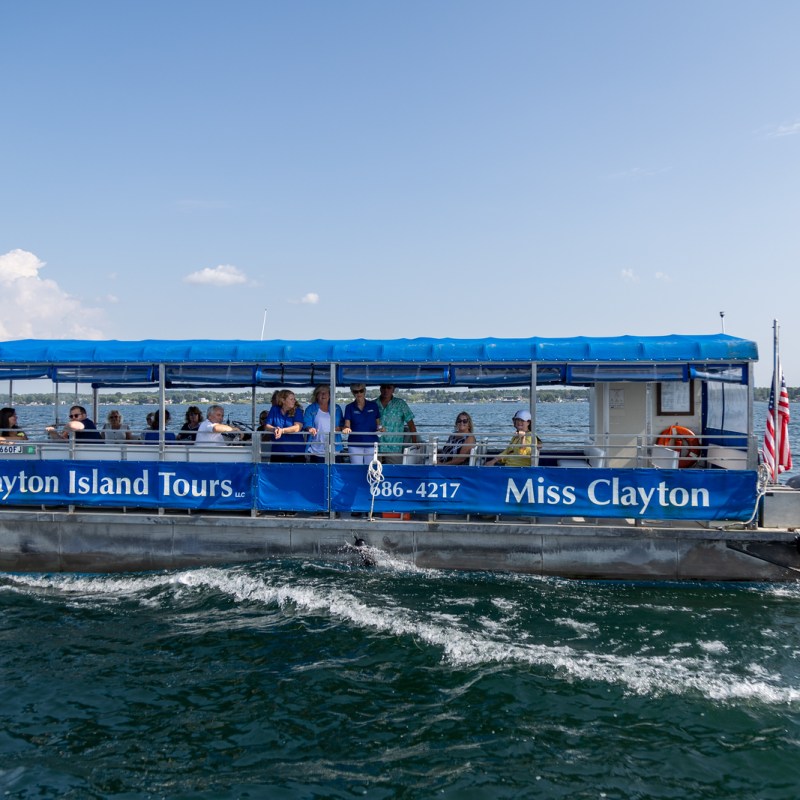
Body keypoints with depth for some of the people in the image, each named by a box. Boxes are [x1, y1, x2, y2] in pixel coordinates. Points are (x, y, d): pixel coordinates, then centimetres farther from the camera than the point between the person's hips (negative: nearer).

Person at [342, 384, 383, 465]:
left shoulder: (373, 405, 7)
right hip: (355, 444, -1)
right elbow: (347, 424, -2)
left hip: (371, 443, 1)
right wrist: (346, 428, -24)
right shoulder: (350, 407, 5)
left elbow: (378, 423, 13)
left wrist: (380, 428, -9)